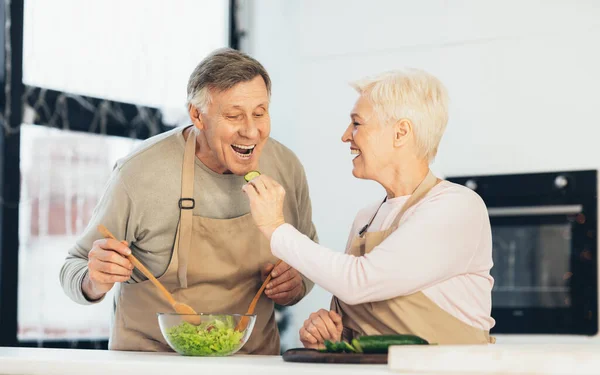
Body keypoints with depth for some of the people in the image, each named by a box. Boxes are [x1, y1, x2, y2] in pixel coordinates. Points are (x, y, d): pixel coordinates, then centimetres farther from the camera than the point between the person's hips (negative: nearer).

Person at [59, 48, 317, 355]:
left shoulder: (287, 168, -2)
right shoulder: (139, 173, -14)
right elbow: (73, 270, -3)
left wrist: (297, 283, -4)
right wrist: (94, 283, -24)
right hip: (152, 360, -3)